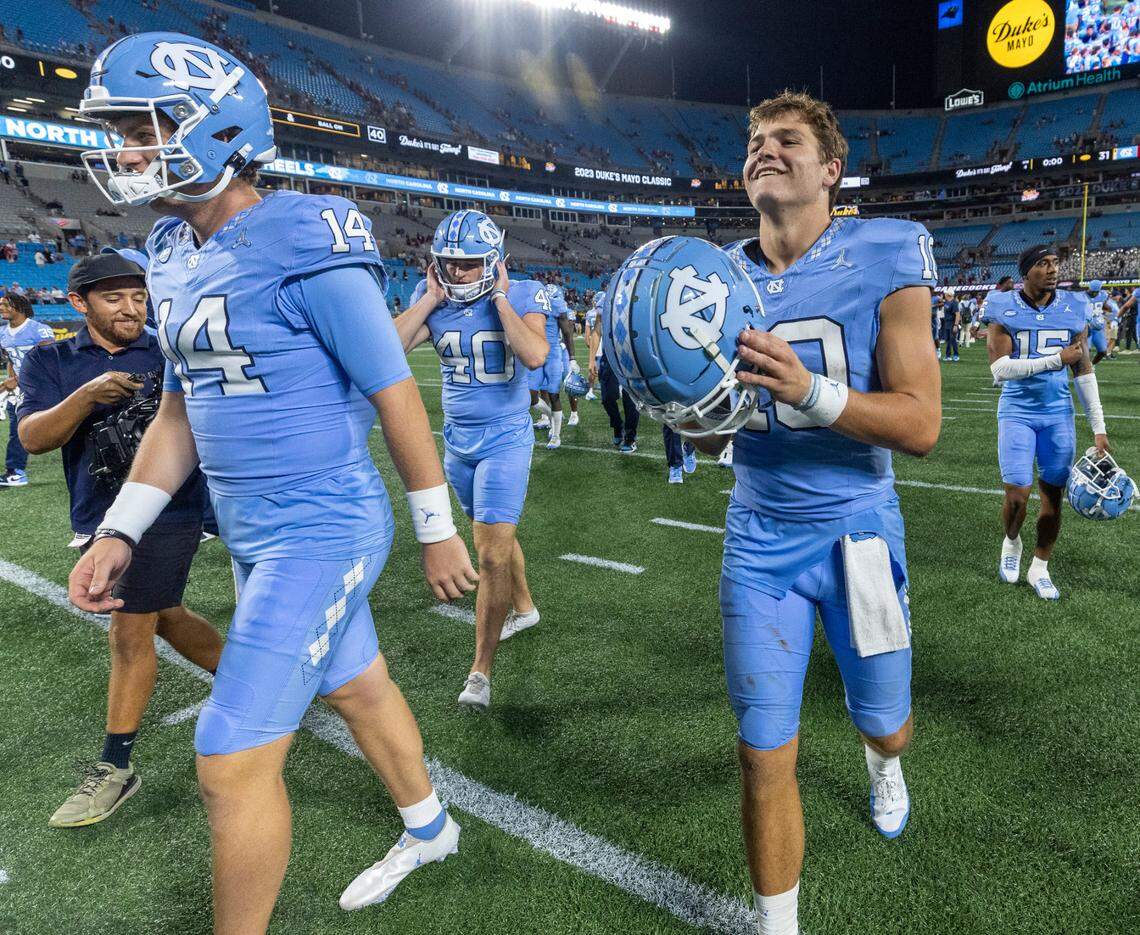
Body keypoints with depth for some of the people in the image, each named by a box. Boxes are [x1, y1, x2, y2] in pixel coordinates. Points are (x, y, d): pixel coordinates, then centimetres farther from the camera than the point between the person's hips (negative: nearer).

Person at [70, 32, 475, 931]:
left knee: (233, 764, -2)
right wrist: (119, 531, 9)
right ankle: (429, 831, 48)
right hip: (255, 536, 8)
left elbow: (396, 394, -14)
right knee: (358, 689, 24)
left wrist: (438, 533, -9)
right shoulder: (177, 257, 9)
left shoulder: (303, 248, -17)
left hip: (322, 533, -8)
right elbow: (183, 409, 15)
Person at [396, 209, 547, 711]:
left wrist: (499, 296, -22)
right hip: (457, 441, 5)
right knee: (495, 534, 21)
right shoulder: (432, 297, 0)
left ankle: (480, 670, 0)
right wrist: (431, 297, -14)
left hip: (505, 439, -5)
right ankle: (524, 607, 46)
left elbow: (535, 356, -30)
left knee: (492, 553, -10)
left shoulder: (523, 294, -10)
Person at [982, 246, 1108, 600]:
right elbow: (1000, 369, -16)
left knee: (1053, 496, 6)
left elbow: (1084, 371, 7)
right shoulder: (1004, 311, -7)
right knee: (1017, 495, -7)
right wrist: (1055, 360, -21)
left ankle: (1039, 568, 23)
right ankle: (1011, 543, 26)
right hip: (1017, 413, -3)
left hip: (1058, 414, 3)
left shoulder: (1073, 309, 3)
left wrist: (1098, 427, 5)